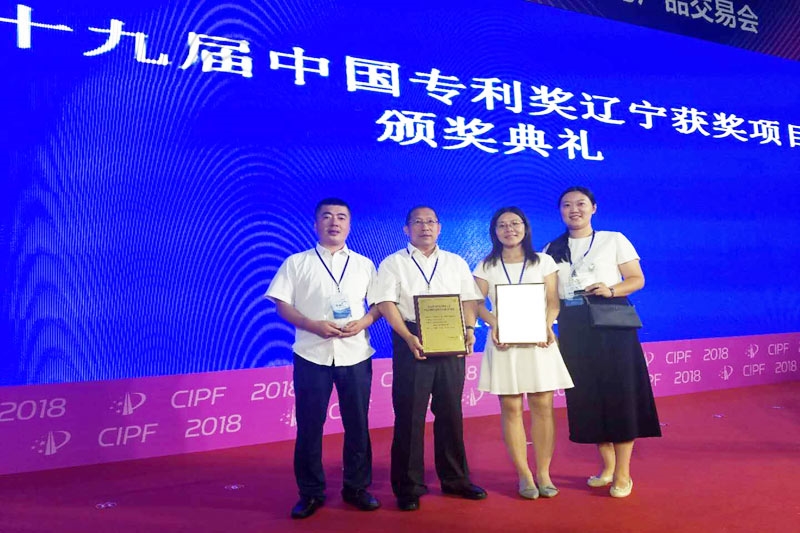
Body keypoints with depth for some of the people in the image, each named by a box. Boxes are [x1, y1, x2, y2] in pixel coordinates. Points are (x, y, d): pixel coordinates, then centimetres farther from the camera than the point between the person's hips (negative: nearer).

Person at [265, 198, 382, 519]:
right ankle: (310, 493, 19)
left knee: (357, 424, 8)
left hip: (355, 354, 2)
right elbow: (282, 305, -1)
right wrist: (314, 325, -16)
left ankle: (357, 487, 24)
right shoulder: (296, 263, 4)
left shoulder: (364, 264, 10)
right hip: (311, 354, -1)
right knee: (309, 425, 4)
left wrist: (363, 322, -11)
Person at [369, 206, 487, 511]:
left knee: (450, 412, 11)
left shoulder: (456, 263, 15)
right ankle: (408, 487, 12)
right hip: (412, 342, -3)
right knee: (410, 415, 1)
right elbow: (386, 304, -6)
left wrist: (469, 330, -8)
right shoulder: (394, 263, 4)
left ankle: (455, 479, 25)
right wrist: (408, 337, -19)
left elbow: (468, 300, 11)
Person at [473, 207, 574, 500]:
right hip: (503, 341, 0)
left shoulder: (543, 262, 9)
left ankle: (543, 473, 9)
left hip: (538, 340, 0)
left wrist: (547, 325, -14)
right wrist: (493, 323, -15)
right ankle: (524, 475, 8)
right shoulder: (486, 266, 9)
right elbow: (477, 303, 3)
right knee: (511, 407, 0)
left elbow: (553, 301, 4)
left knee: (542, 406, -2)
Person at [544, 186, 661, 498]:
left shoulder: (614, 240, 4)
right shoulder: (552, 249, 11)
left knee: (619, 393, -2)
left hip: (611, 324, -3)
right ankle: (607, 465, 23)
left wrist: (611, 290, -17)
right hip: (572, 329, 3)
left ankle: (622, 473, 10)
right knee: (586, 396, 7)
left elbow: (637, 279, 1)